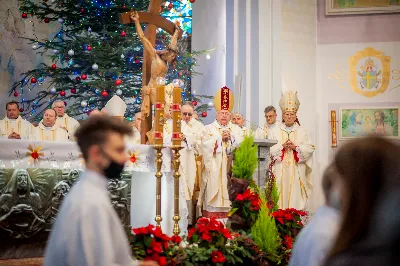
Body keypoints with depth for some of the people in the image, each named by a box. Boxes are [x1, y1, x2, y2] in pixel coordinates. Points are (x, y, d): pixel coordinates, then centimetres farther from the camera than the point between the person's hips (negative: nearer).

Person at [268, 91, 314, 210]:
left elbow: (310, 149, 2)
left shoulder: (302, 131, 12)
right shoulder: (274, 132, 11)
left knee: (295, 197, -5)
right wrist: (282, 146, -13)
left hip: (296, 172, 0)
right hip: (280, 171, 0)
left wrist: (295, 147, -11)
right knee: (280, 196, -5)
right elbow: (269, 149, 1)